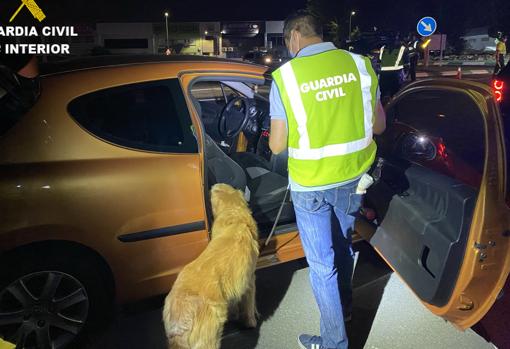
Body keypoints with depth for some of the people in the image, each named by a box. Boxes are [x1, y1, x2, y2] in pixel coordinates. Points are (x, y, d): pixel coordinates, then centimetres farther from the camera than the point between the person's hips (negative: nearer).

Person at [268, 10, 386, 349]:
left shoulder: (285, 76, -15)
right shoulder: (360, 64, -5)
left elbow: (277, 146, -10)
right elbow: (379, 125, 4)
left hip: (311, 186, -4)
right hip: (352, 178, 5)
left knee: (322, 263, 12)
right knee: (343, 245, 28)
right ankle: (345, 305, 52)